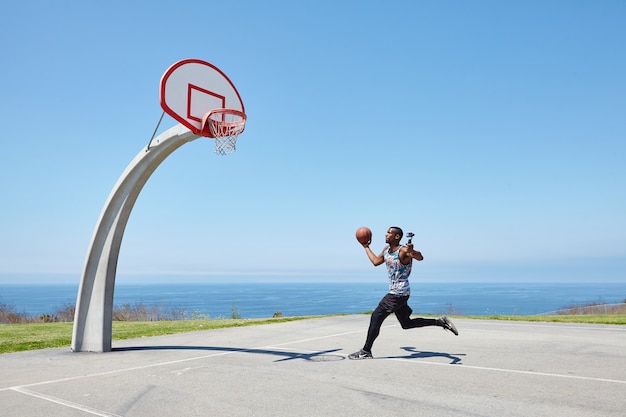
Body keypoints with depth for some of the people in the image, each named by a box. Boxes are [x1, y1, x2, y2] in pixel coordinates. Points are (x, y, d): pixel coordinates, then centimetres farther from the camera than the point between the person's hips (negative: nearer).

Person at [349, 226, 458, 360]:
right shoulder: (386, 249, 9)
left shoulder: (403, 251, -17)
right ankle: (440, 322, 20)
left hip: (399, 293, -9)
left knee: (376, 317, -7)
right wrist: (366, 247, 26)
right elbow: (376, 262, 24)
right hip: (395, 292, 9)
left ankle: (366, 352, 1)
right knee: (406, 324, 15)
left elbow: (420, 257, -32)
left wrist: (412, 251, -54)